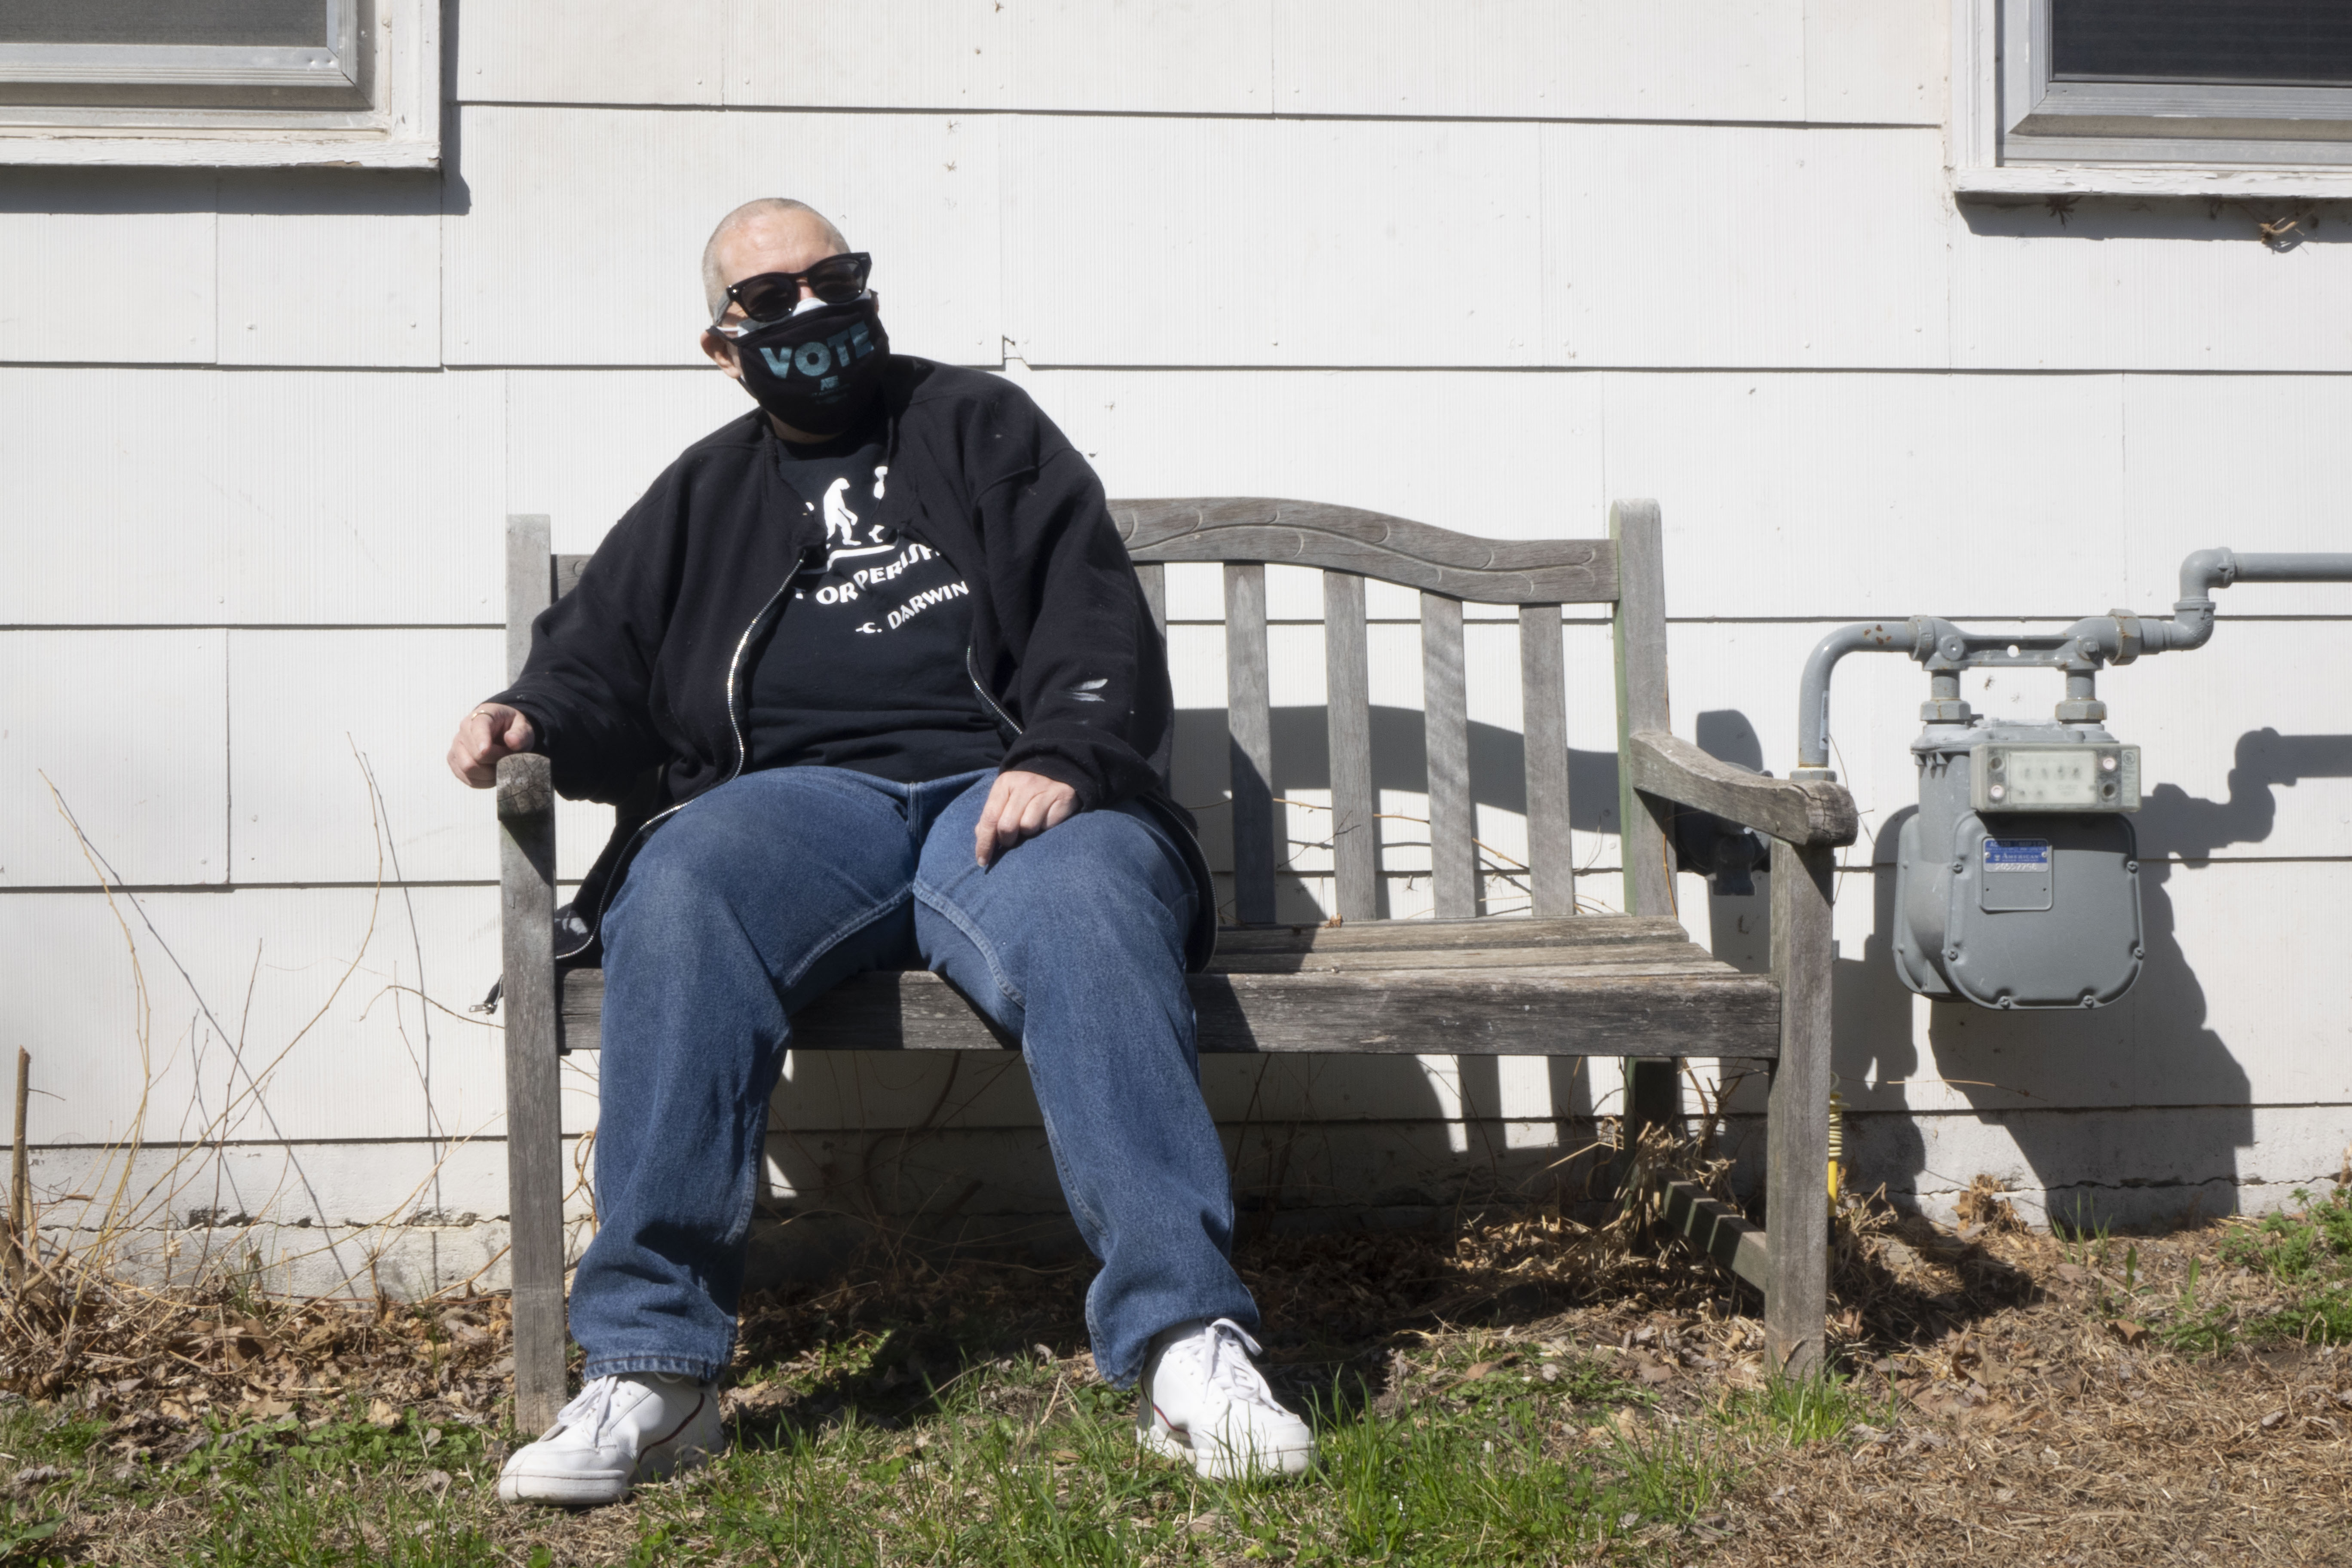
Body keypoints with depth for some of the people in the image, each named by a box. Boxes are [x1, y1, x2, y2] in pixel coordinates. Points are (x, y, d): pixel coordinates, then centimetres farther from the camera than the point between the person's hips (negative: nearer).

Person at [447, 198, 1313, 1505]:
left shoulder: (982, 426, 21)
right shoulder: (704, 496, 29)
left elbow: (1097, 615, 9)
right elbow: (604, 664, 22)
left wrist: (1061, 760, -11)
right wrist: (535, 719, -3)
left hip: (1006, 793, -1)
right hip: (803, 797, 1)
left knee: (1088, 913, -37)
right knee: (679, 892, -34)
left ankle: (1187, 1348, -42)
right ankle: (652, 1370, -35)